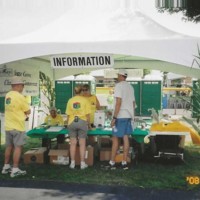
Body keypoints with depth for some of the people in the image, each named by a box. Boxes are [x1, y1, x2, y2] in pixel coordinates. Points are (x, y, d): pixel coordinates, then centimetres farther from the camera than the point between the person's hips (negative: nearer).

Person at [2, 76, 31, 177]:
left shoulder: (7, 95, 7)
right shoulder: (19, 96, -17)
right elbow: (28, 111, -9)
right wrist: (23, 112, 10)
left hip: (8, 126, 8)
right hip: (17, 126, -8)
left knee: (9, 146, 16)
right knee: (18, 147, -1)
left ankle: (6, 167, 25)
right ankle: (15, 170, 1)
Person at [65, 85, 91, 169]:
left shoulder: (70, 100, 2)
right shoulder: (85, 100, -2)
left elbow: (68, 114, 1)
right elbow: (88, 114, -4)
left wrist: (67, 124, 13)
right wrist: (89, 124, 7)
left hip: (72, 122, 2)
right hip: (82, 122, -1)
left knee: (73, 143, 7)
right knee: (82, 143, 5)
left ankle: (72, 163, 12)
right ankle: (82, 163, 9)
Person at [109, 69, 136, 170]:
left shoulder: (119, 86, -10)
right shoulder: (130, 87, 14)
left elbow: (118, 102, -18)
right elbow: (133, 103, 16)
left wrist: (114, 117, -17)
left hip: (120, 116, -7)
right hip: (128, 116, 7)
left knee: (115, 138, 0)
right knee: (126, 138, 7)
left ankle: (112, 162, 5)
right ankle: (124, 162, 10)